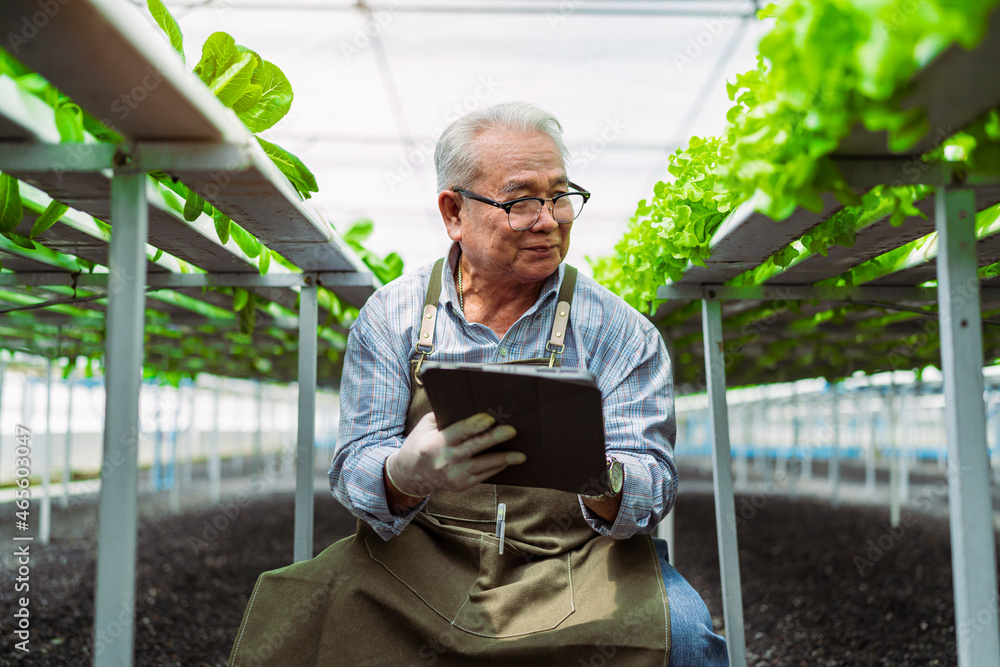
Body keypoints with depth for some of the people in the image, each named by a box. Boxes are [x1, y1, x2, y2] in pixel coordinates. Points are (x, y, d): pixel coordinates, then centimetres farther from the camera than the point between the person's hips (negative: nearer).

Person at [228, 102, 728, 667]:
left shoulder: (619, 330, -1)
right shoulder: (390, 317, 1)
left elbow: (652, 487, -6)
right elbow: (357, 468, -5)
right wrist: (406, 475, -31)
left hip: (576, 567, 0)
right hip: (419, 560, 1)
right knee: (292, 614, -23)